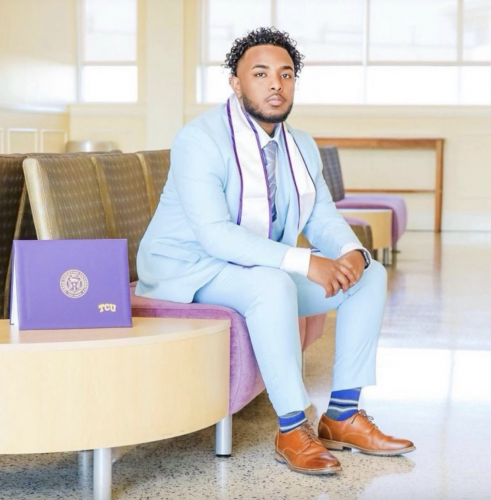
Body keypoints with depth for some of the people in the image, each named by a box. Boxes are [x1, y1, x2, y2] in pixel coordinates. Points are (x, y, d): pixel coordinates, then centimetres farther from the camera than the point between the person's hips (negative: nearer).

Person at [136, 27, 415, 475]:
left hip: (266, 269, 8)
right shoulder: (200, 140, -20)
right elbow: (215, 235, -30)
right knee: (273, 284, -38)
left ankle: (343, 414, -2)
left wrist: (352, 252, -22)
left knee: (370, 274, -2)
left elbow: (323, 217, 4)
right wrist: (304, 262, -36)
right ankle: (292, 430, -27)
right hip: (188, 270, -8)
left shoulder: (302, 147, 6)